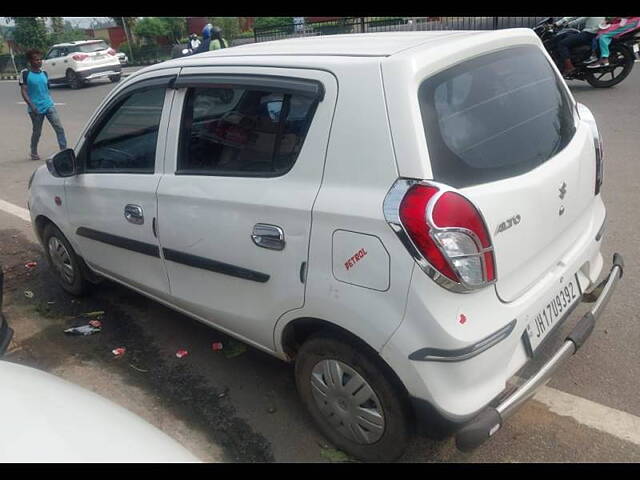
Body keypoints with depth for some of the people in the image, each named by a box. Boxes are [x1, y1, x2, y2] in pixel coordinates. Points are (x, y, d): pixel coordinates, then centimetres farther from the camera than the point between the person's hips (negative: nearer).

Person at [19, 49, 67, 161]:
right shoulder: (25, 73, -7)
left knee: (59, 128, -9)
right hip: (36, 108, -4)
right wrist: (31, 106, -19)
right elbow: (23, 91, -10)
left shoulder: (44, 73, 9)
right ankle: (34, 153, 29)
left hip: (49, 105, 4)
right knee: (37, 132, 9)